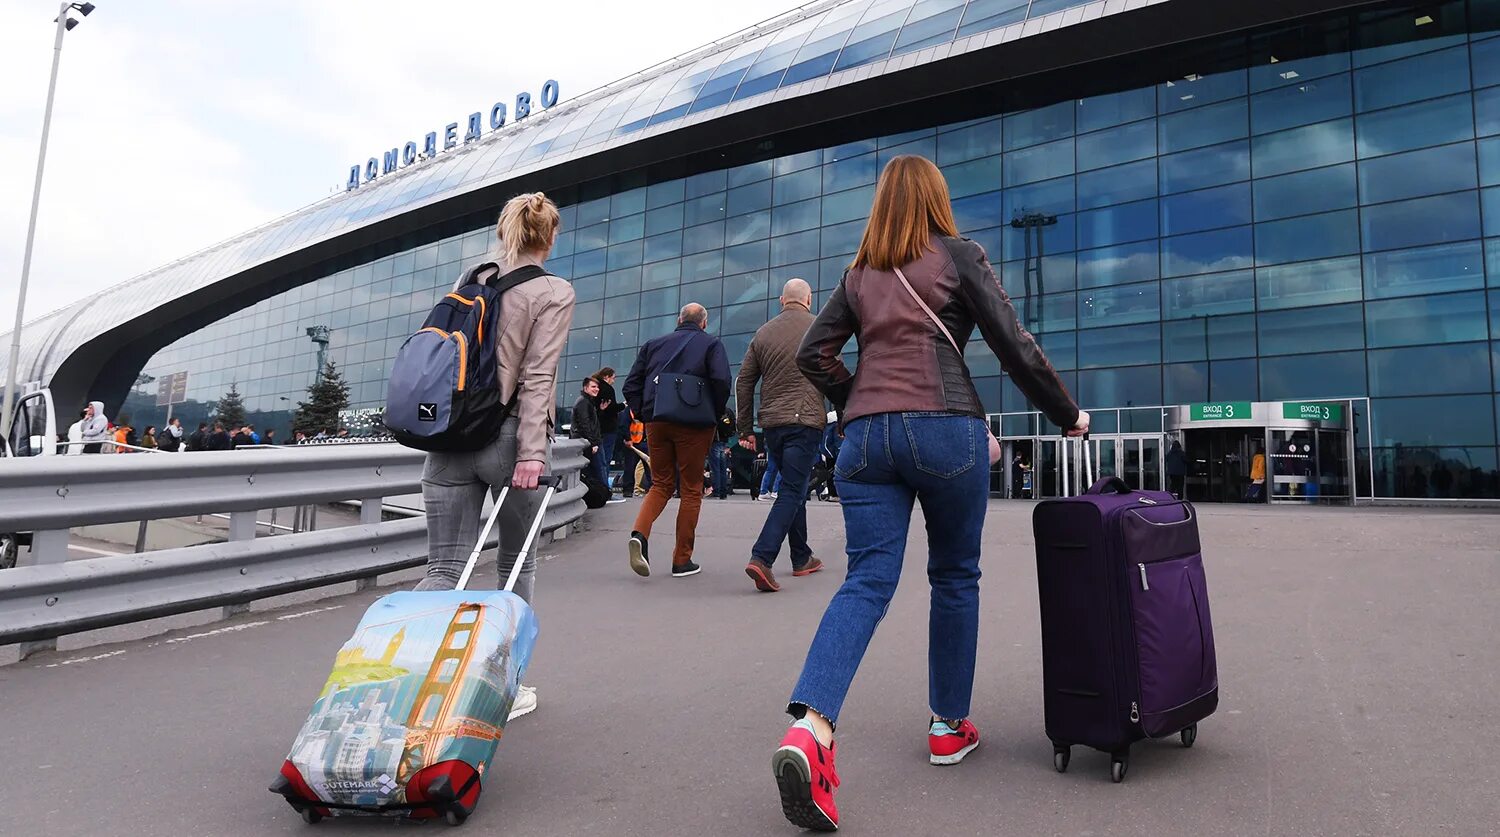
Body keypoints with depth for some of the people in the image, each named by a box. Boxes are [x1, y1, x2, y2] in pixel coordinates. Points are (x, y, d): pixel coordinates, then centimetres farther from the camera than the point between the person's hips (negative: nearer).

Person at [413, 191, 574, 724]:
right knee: (517, 565, 13)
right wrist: (531, 451, -16)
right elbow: (537, 377, -12)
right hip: (505, 436, -4)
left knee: (445, 571, 6)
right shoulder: (555, 292, -3)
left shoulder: (469, 280, 13)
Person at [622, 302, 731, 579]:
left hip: (656, 422, 3)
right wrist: (715, 415, 0)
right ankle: (682, 561, 9)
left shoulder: (653, 344, 16)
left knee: (661, 484, 16)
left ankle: (639, 533, -10)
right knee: (691, 489, 6)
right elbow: (721, 380, -11)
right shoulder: (711, 344, 5)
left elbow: (631, 385, 10)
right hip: (694, 425, -3)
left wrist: (643, 414, 12)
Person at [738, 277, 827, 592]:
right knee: (791, 492, -5)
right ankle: (761, 558, -18)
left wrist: (746, 428, 15)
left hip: (772, 424, 5)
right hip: (805, 421, -5)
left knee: (795, 487, 17)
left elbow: (743, 383, 11)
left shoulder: (763, 333, 12)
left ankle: (802, 558, 24)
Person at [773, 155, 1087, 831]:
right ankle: (950, 726, 25)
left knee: (867, 581, -2)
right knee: (955, 576, 13)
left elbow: (812, 353, 13)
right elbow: (1015, 347, 4)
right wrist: (1068, 415, 15)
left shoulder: (858, 273, 17)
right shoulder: (959, 255, 6)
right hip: (945, 430, -3)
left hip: (865, 437, 3)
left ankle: (809, 728, -20)